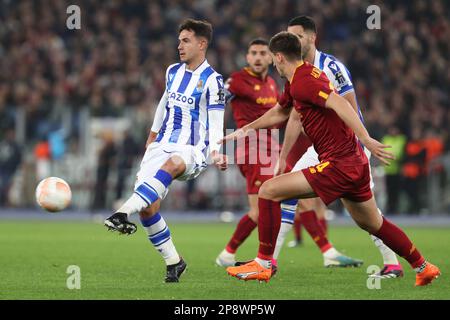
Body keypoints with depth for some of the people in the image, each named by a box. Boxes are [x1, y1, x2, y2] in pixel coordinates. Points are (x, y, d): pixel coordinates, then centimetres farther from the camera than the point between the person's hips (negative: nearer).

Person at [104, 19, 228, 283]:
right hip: (162, 145, 7)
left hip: (191, 151, -7)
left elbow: (216, 122, -12)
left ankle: (124, 213, -57)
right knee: (148, 208, -9)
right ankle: (173, 261, 7)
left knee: (171, 165, -42)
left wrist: (215, 152, -29)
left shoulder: (212, 81, -7)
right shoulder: (173, 72, 12)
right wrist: (154, 133, 39)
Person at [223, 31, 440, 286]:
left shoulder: (302, 81, -16)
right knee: (373, 223, 24)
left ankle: (263, 265, -4)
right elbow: (280, 113, 33)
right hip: (355, 162, 10)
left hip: (338, 164, -10)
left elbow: (339, 103, -30)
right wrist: (246, 129, 37)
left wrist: (366, 139, -38)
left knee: (269, 191, -9)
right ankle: (423, 268, 34)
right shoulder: (299, 79, 15)